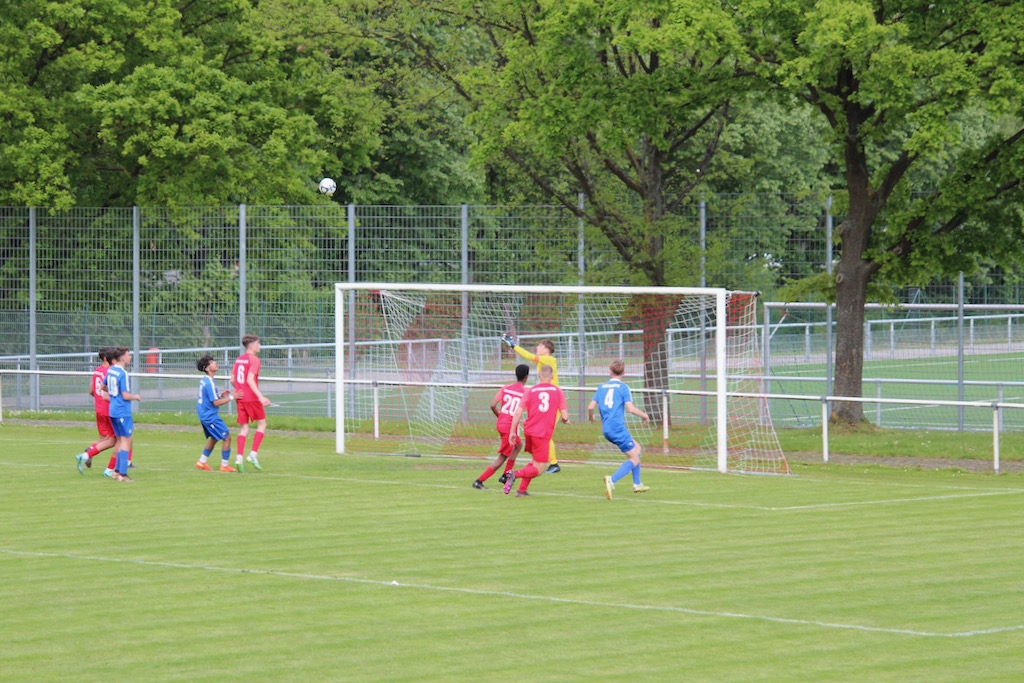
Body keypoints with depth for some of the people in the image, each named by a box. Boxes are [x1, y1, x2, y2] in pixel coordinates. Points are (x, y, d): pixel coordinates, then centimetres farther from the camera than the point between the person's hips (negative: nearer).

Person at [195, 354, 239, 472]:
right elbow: (216, 403, -22)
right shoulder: (209, 383, -23)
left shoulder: (204, 381, 8)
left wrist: (221, 395, 9)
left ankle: (202, 462, 31)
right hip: (210, 417, -10)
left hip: (205, 415, 10)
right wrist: (231, 397, -18)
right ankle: (225, 465, 0)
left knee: (214, 438, 25)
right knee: (227, 437, -5)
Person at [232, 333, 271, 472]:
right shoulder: (254, 360, -10)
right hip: (251, 398, -7)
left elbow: (232, 380, 16)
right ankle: (253, 454, -3)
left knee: (243, 428, 7)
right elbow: (250, 380, -21)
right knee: (262, 424, 7)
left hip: (240, 397, 7)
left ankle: (239, 457, -6)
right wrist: (260, 396, -26)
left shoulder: (238, 359, 13)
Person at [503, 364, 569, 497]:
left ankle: (522, 490, 16)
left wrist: (512, 432, 2)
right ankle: (515, 474, -24)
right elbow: (564, 416, -4)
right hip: (543, 435, -4)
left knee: (535, 463, 24)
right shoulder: (558, 392, 0)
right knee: (539, 470, 0)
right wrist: (565, 420, 20)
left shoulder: (530, 391, 4)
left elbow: (518, 412, -3)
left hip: (529, 431, 4)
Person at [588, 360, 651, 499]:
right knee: (634, 459, -3)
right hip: (618, 427, -7)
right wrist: (645, 416, 4)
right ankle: (612, 480, -28)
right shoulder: (623, 387, -3)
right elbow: (631, 408, -12)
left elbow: (591, 407, 7)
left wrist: (591, 417, 28)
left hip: (606, 429, 7)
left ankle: (637, 484, 23)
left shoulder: (602, 387, 13)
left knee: (636, 447, 24)